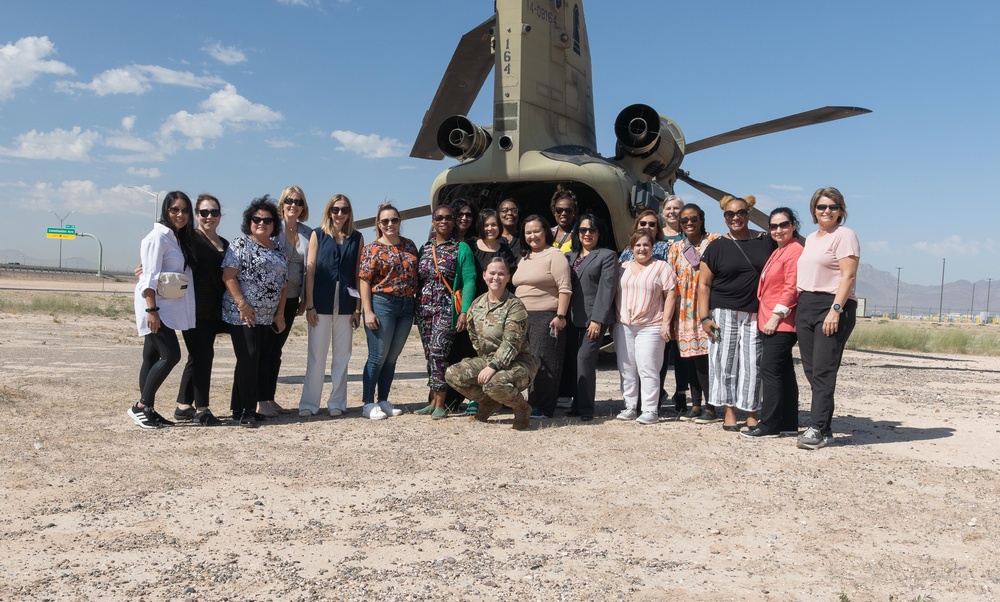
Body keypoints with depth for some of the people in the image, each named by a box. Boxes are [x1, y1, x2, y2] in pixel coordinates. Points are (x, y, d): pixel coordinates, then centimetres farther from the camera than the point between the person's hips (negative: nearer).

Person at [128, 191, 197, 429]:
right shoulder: (159, 236, -11)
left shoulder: (180, 238, 14)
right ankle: (141, 406, -2)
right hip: (156, 306, -8)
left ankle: (147, 409, 14)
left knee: (153, 358, 9)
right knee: (171, 355, -12)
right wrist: (151, 310, -22)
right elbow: (151, 276, -17)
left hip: (170, 307, 8)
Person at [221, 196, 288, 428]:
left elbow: (283, 282, 15)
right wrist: (242, 304, -16)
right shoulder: (241, 244, -2)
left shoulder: (278, 249, 15)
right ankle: (245, 411, 0)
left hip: (269, 318, 6)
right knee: (248, 360, -8)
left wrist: (280, 313, 7)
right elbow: (228, 276, -10)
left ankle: (244, 408, 16)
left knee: (263, 363, 6)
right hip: (243, 316, -6)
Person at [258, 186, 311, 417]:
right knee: (266, 348, 0)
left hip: (291, 298, 4)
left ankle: (271, 398, 18)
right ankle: (262, 401, 6)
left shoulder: (308, 233, 7)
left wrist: (304, 299, 8)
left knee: (277, 348, 11)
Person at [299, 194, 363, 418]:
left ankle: (337, 403, 16)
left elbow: (359, 274, 6)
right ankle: (309, 404, 10)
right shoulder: (318, 235, 4)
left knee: (342, 356, 7)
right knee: (316, 355, 2)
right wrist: (309, 305, -7)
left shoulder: (357, 238, 8)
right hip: (321, 304, -2)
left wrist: (358, 308, 0)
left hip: (346, 305, 2)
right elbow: (310, 270, 0)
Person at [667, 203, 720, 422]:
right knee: (691, 356, 6)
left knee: (705, 354, -8)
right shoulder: (675, 248, 14)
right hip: (684, 311, 4)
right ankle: (696, 404, 15)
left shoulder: (715, 241, 2)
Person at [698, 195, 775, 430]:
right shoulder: (717, 246, 5)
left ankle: (751, 414, 10)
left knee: (753, 364, 1)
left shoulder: (766, 242, 8)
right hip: (724, 314, 0)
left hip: (756, 314, 1)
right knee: (725, 362, 1)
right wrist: (704, 317, -5)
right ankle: (729, 412, 10)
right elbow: (703, 284, 3)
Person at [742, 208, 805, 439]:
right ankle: (789, 423, 18)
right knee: (783, 371, 12)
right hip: (772, 321, 10)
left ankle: (769, 425, -6)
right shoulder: (777, 252, 19)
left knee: (770, 370, -10)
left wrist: (776, 316, -18)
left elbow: (791, 289, -18)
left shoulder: (795, 251, -11)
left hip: (781, 322, -10)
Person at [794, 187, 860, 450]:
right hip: (805, 306, 8)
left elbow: (848, 276, -13)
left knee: (823, 371, -10)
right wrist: (800, 306, 14)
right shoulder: (811, 239, 20)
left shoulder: (844, 235, -4)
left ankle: (817, 429, -9)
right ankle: (825, 426, 13)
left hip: (832, 306, -8)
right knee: (811, 370, 6)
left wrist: (836, 310, -22)